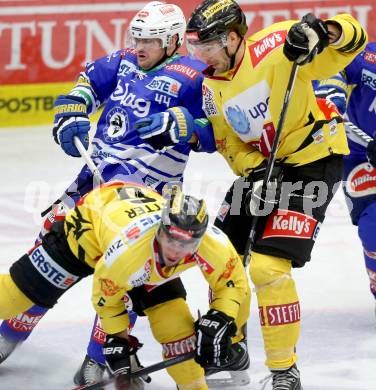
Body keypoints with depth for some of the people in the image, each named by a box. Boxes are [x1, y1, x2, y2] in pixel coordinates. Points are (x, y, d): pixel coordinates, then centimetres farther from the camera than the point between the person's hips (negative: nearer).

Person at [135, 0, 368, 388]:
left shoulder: (276, 47, -23)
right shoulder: (212, 86, 0)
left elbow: (353, 39, -23)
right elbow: (229, 143, 6)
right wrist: (257, 175, -13)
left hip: (313, 160, -8)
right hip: (261, 167, 8)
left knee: (267, 265, -17)